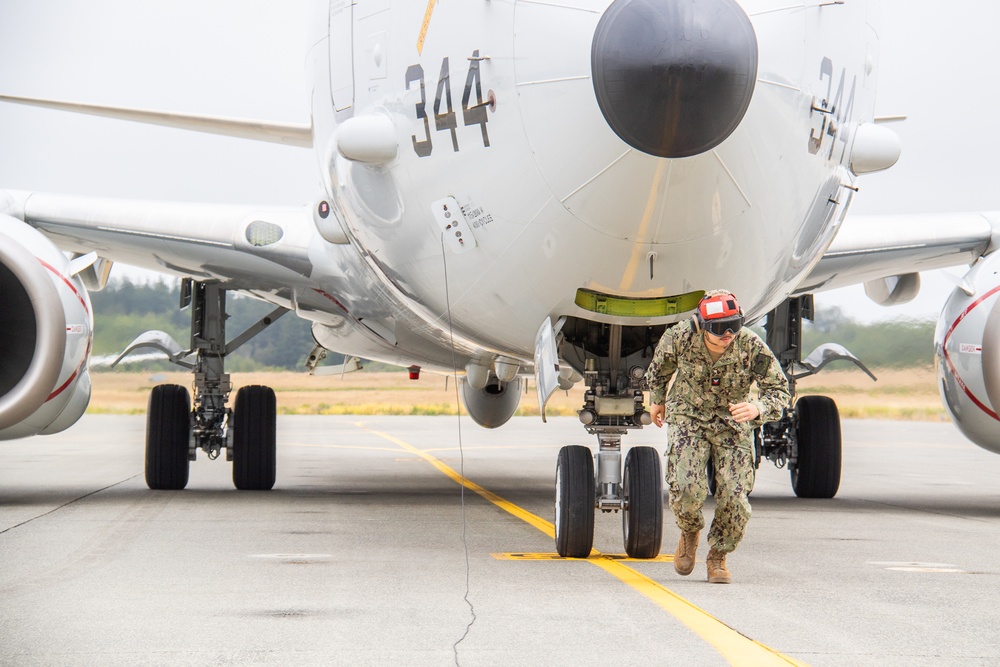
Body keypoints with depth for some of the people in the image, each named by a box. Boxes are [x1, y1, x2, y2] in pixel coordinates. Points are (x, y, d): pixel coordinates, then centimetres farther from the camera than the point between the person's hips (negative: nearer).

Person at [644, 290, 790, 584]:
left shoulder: (752, 347, -23)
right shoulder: (680, 337, -20)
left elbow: (779, 390, -18)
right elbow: (660, 365, 4)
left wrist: (757, 408, -40)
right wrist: (656, 399, 20)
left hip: (733, 424, 1)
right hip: (688, 417, -1)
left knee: (734, 497, -10)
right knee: (687, 488, -22)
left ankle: (718, 557, 17)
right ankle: (690, 534, 13)